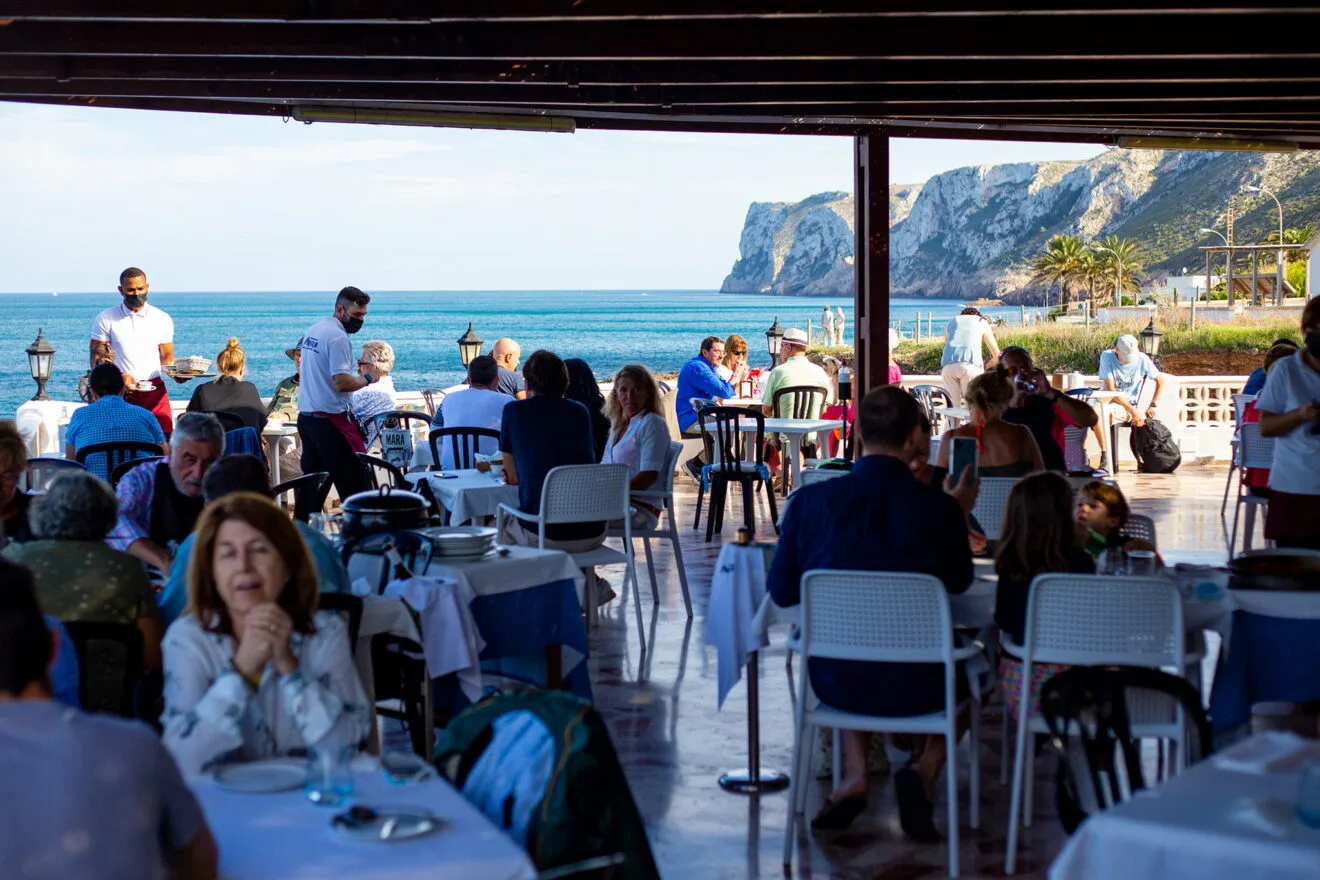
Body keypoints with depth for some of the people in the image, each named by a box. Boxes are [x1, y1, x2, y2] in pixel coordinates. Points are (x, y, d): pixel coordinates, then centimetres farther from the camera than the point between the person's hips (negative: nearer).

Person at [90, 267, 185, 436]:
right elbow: (97, 360, 1)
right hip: (120, 393, -2)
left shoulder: (162, 319, 9)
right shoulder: (106, 319, 3)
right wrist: (119, 377, -16)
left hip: (155, 391, 2)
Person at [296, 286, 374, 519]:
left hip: (306, 416, 9)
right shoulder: (338, 337, -16)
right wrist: (367, 378, -7)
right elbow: (342, 383, -23)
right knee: (353, 482, -4)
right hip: (329, 420, -9)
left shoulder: (312, 331, 13)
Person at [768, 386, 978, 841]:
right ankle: (924, 772, 10)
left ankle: (854, 774, 20)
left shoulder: (810, 500, -11)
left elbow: (781, 591, 1)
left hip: (833, 682, 2)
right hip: (916, 687, -2)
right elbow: (959, 582, 6)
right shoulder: (939, 507, -14)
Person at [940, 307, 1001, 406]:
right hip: (970, 364, -2)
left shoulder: (950, 323, 32)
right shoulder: (981, 322, 26)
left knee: (953, 405, 5)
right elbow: (997, 354, 28)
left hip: (948, 366, 2)